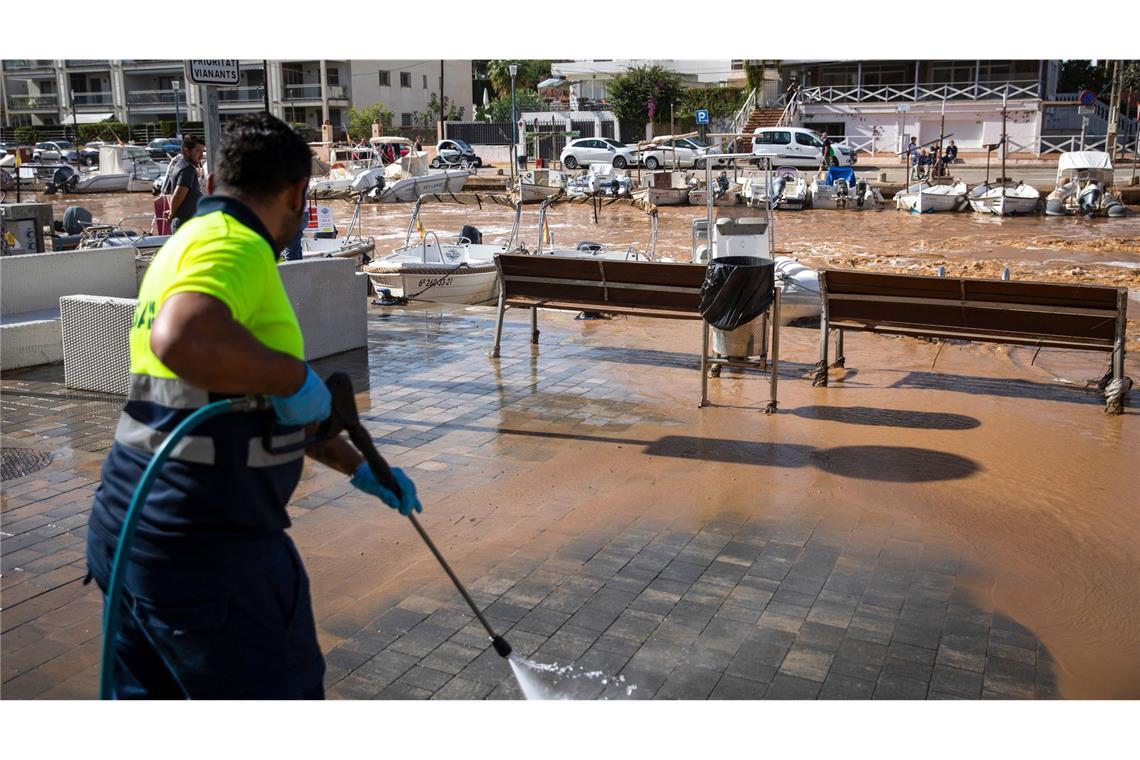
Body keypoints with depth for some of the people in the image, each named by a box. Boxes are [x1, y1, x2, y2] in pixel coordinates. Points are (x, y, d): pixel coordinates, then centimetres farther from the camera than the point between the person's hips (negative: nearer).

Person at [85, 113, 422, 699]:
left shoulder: (187, 245, 17)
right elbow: (181, 338, -39)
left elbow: (273, 407, 23)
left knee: (148, 691, 23)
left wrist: (359, 468, 27)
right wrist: (294, 375, -23)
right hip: (207, 551, -9)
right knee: (281, 691, 9)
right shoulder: (235, 244, -14)